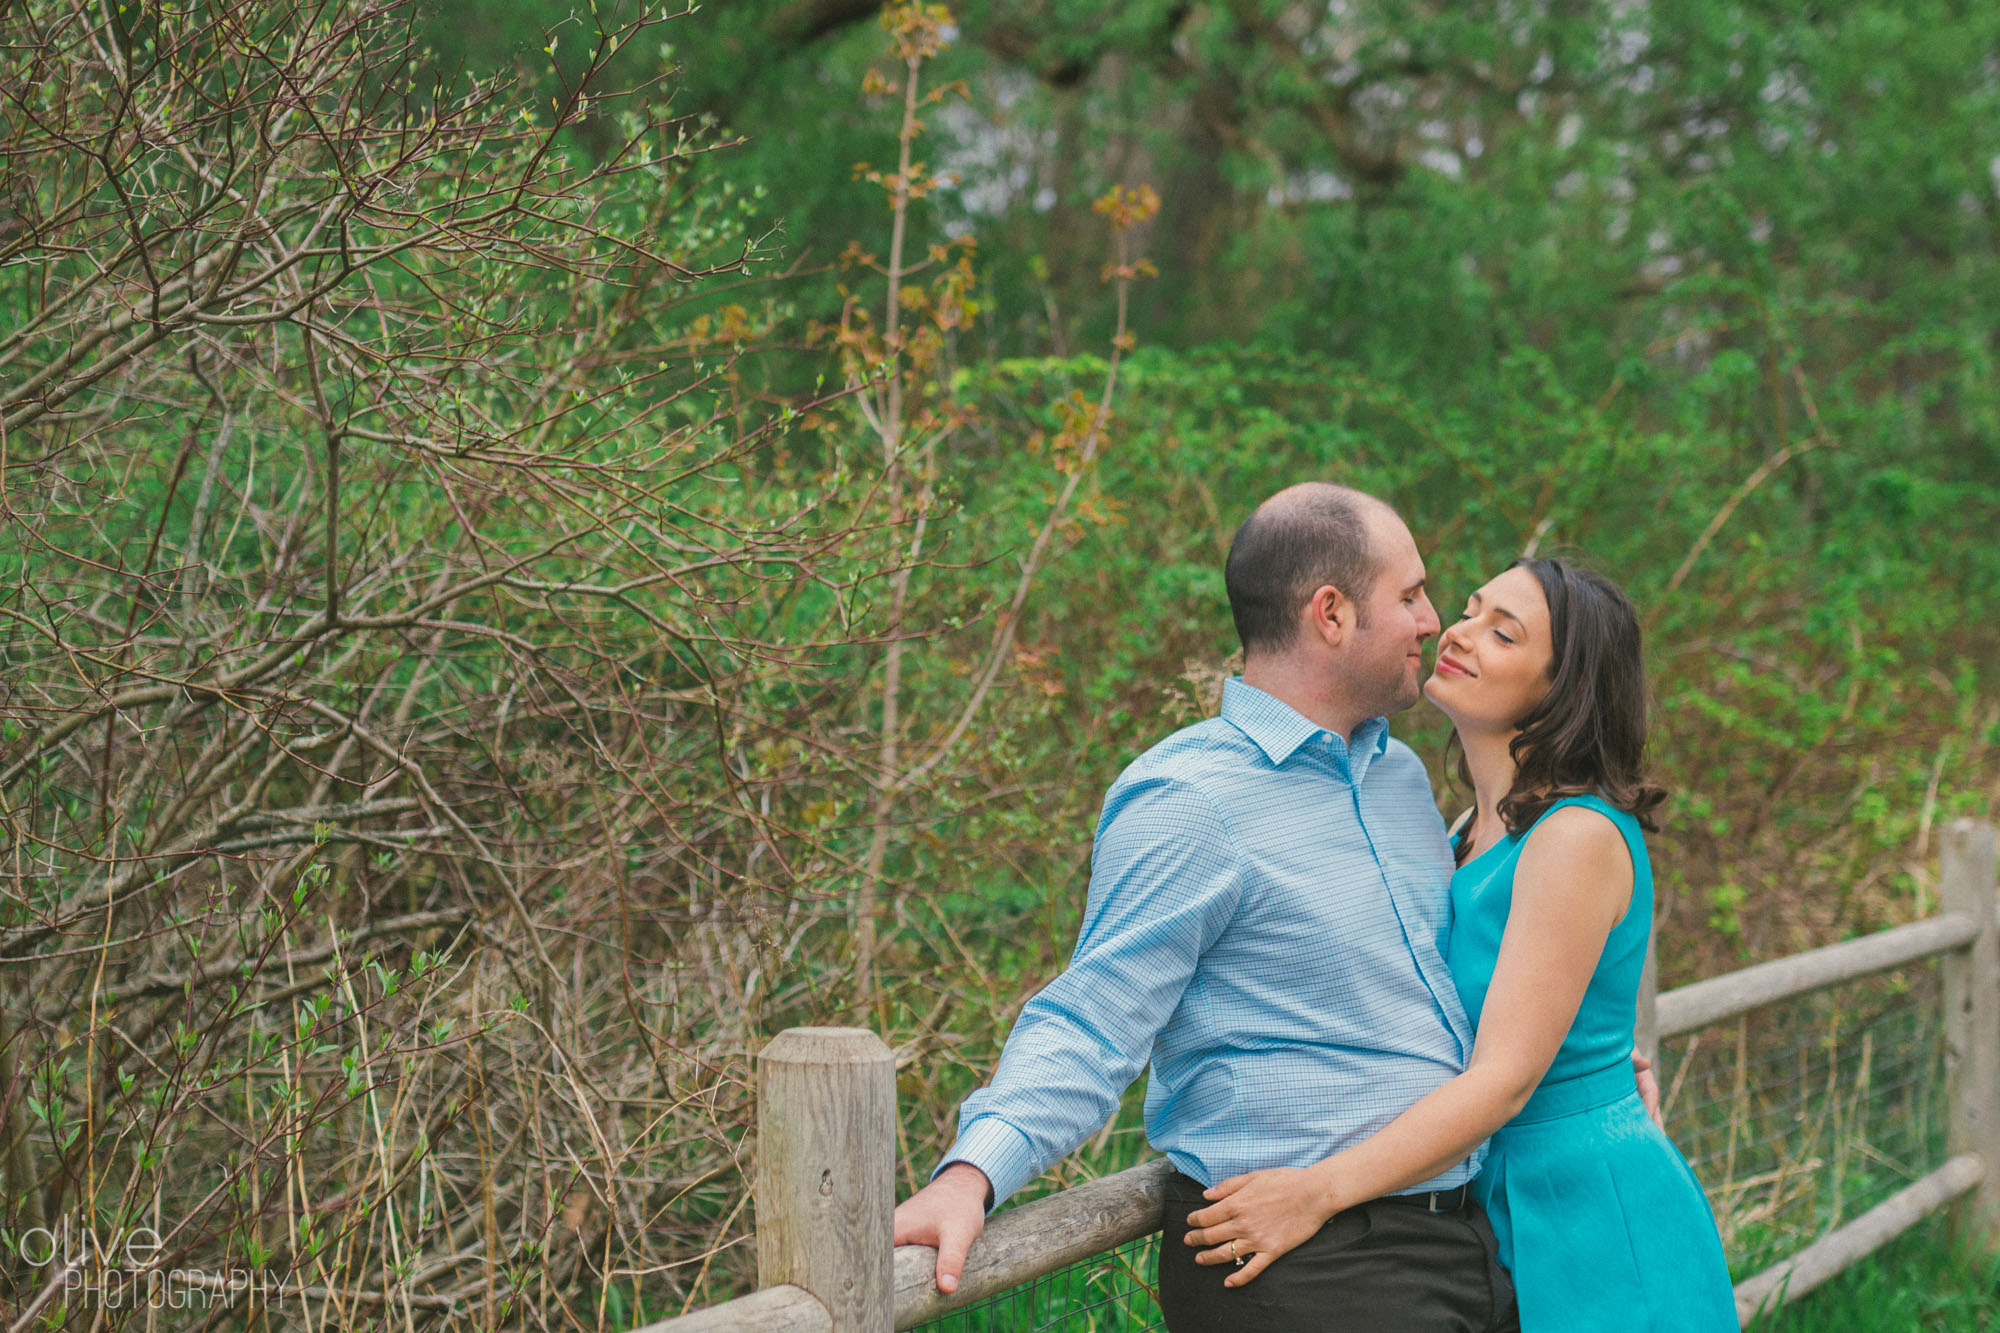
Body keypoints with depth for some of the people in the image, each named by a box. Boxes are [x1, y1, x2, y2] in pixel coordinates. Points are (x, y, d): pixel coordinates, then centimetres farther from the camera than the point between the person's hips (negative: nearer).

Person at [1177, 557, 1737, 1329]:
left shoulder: (1580, 838, -18)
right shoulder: (1478, 832, 9)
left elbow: (1504, 1079, -23)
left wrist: (1321, 1190, -28)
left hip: (1596, 1234, -8)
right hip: (1501, 1217, 8)